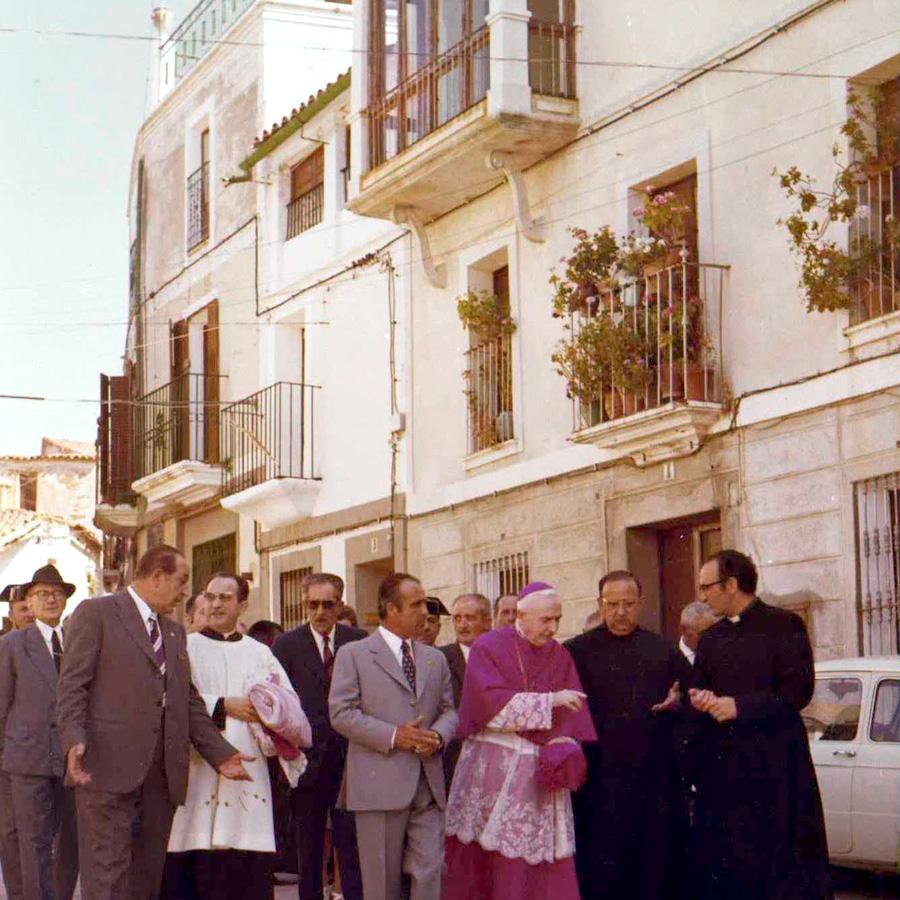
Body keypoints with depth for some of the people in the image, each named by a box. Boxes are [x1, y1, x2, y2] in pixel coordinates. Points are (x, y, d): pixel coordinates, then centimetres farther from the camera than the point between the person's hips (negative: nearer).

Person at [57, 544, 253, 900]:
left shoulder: (175, 631, 23)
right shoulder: (96, 613, 1)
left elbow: (189, 700, 21)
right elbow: (72, 685, -6)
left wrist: (220, 752, 10)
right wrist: (73, 740, -21)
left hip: (162, 773, 7)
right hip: (110, 766, -7)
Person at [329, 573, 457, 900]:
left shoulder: (435, 658, 18)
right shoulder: (354, 654, 2)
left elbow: (449, 710, 19)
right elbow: (341, 713, -6)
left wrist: (438, 736, -5)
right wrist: (393, 736, -15)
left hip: (428, 785, 4)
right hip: (380, 783, -4)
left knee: (430, 870, -3)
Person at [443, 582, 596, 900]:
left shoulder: (560, 656, 10)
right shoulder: (488, 649, -2)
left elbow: (572, 715, 4)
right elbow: (493, 704, -15)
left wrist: (561, 749, -15)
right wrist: (550, 700, -18)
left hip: (541, 770, 3)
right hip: (492, 771, -3)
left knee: (547, 868, -3)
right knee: (482, 861, -1)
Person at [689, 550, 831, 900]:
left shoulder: (783, 625, -2)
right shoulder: (710, 638, 18)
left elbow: (799, 690, -10)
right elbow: (699, 691, 19)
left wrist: (739, 706, -16)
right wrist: (701, 701, -5)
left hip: (774, 766, -5)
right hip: (722, 768, 6)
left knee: (784, 868, -4)